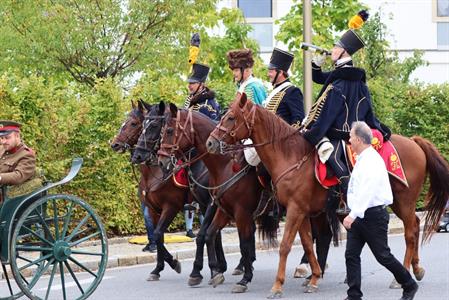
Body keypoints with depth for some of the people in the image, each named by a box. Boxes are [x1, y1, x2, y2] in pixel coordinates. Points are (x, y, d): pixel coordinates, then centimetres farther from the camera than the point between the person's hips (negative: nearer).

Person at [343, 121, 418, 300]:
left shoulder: (372, 161, -19)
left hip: (373, 215, -9)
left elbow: (367, 192, -30)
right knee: (351, 255, 2)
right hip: (358, 216, 9)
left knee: (382, 255, 0)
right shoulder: (362, 159, 10)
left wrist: (353, 215, -36)